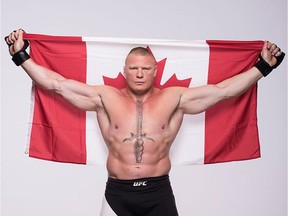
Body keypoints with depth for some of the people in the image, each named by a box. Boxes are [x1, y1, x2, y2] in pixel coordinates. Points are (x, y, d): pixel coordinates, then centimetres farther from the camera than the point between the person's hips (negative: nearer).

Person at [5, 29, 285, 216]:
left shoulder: (174, 98, 2)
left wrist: (263, 66, -1)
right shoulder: (105, 97, 2)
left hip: (159, 192, 0)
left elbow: (223, 90, 1)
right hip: (117, 193, 1)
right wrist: (21, 55, -2)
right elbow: (57, 83, 1)